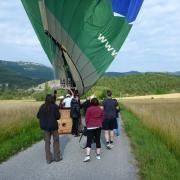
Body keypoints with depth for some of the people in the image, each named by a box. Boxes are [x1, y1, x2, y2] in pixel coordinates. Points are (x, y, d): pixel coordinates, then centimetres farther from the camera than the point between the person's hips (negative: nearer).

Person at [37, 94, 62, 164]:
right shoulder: (54, 106, -12)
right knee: (56, 141, 13)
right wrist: (58, 113, 7)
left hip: (45, 126, 3)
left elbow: (38, 116, 2)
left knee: (47, 142, 11)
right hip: (53, 126, -3)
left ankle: (48, 159, 15)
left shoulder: (42, 107, -1)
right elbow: (57, 116, -14)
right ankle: (57, 157, 20)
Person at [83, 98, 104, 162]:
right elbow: (102, 118, 10)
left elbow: (87, 119, -4)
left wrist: (87, 125, 11)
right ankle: (98, 155, 17)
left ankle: (87, 156, -13)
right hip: (98, 126, 4)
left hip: (90, 127, -4)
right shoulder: (100, 110, 5)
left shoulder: (89, 109, -8)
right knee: (98, 140, 11)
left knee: (89, 141, -4)